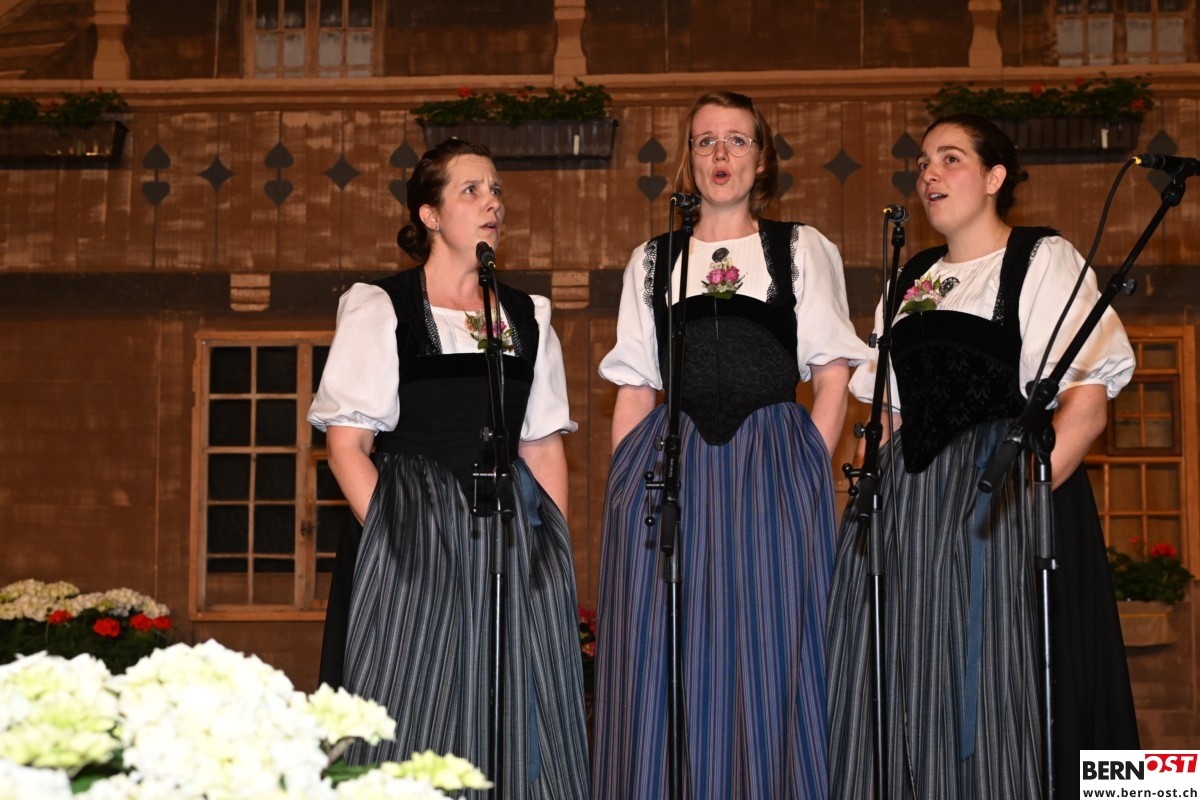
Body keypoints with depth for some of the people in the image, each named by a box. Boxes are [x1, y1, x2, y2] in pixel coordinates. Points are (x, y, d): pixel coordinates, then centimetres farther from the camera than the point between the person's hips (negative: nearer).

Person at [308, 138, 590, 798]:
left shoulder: (527, 319, 15)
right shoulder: (379, 309, 3)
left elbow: (544, 447, 14)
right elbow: (346, 444, -3)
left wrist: (556, 545, 2)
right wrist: (393, 533, -14)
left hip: (512, 539, 4)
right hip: (411, 539, -4)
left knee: (515, 727, 1)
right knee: (413, 718, -5)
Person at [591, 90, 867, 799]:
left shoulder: (804, 249, 11)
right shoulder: (653, 260, 16)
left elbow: (832, 378, 4)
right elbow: (634, 391, 12)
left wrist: (805, 473, -7)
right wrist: (625, 484, 1)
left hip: (773, 471, -1)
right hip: (671, 470, 2)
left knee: (769, 664, -4)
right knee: (660, 669, -2)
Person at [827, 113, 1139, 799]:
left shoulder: (1044, 260, 1)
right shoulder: (910, 281, 19)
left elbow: (1085, 406, -8)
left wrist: (1021, 491, -19)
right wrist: (880, 490, 4)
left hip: (1003, 498, -5)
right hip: (909, 505, 6)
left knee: (998, 689, -6)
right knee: (906, 703, 3)